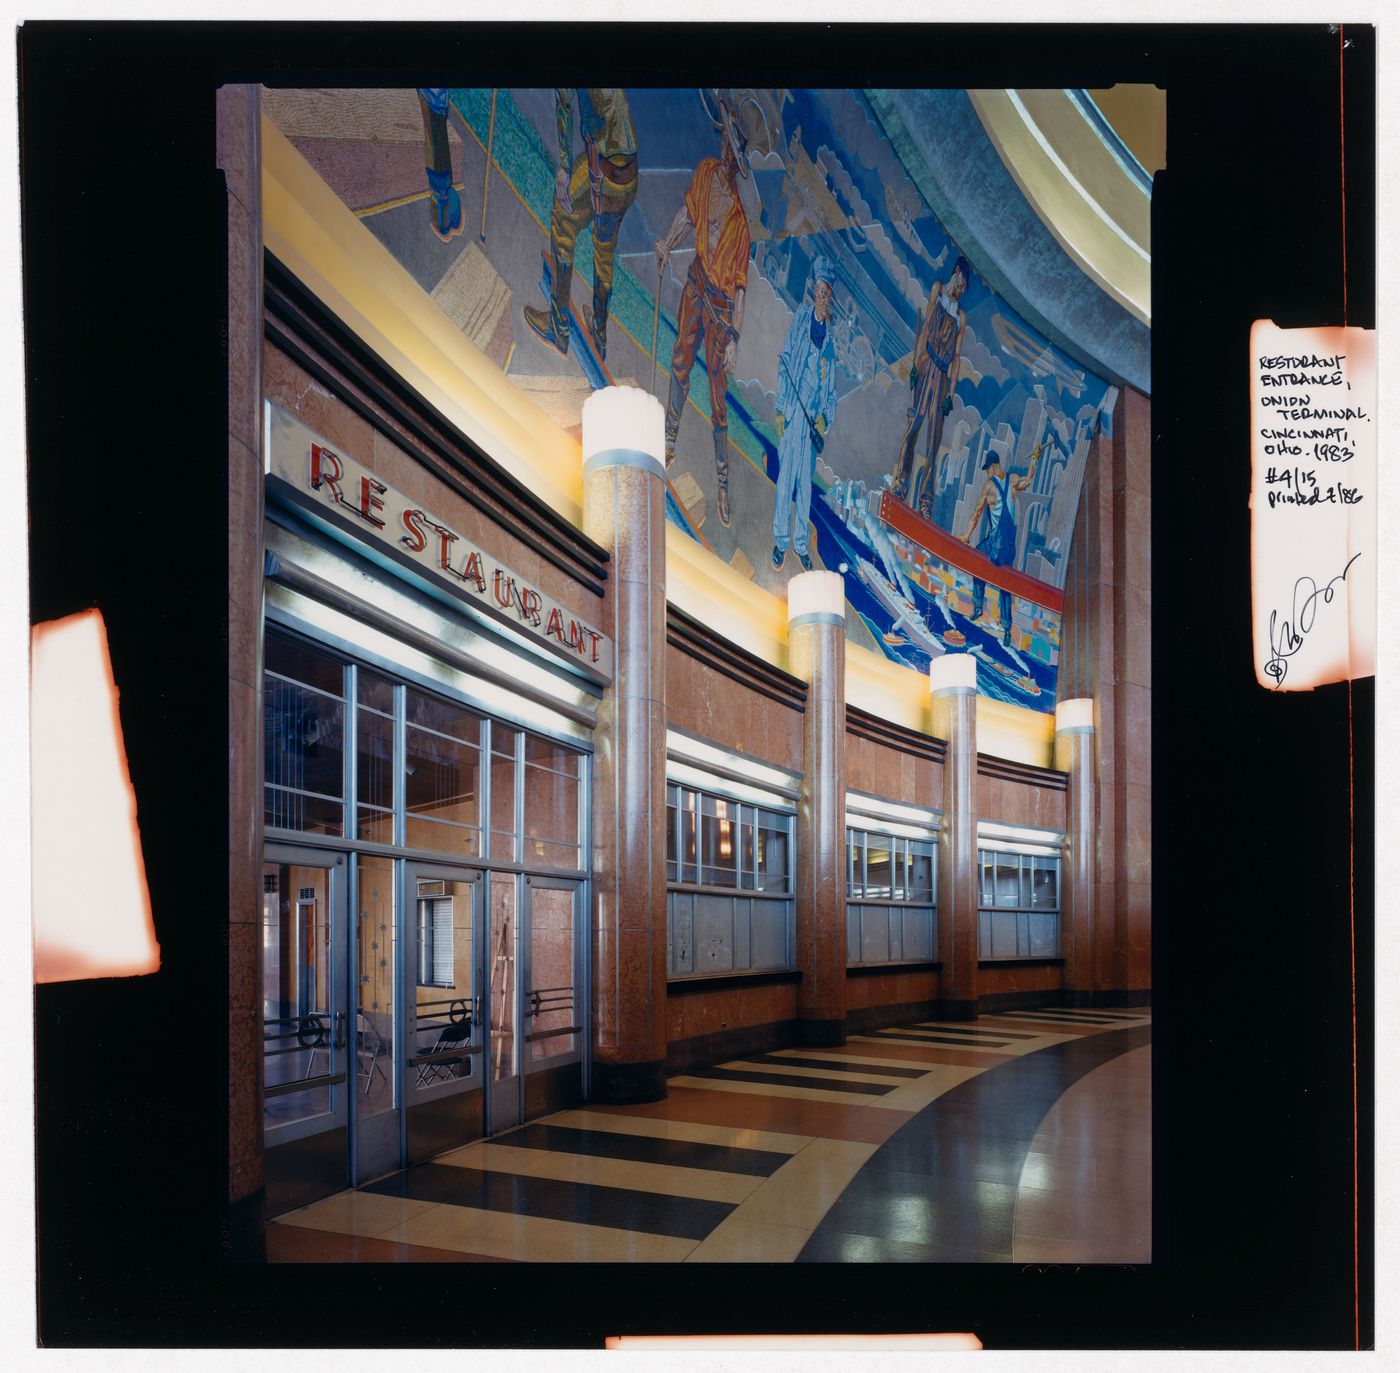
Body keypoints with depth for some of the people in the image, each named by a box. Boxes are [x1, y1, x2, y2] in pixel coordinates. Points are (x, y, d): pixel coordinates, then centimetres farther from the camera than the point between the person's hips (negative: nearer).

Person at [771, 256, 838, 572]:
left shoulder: (830, 344, 10)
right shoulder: (800, 319, 1)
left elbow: (831, 392, 13)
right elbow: (784, 362, 1)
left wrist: (824, 419, -5)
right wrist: (780, 407, -5)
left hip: (813, 417, 3)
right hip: (792, 411, -3)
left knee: (805, 484, 8)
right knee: (785, 477, -3)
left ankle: (800, 542, 17)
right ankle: (781, 540, 7)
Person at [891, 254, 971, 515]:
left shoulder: (961, 317, 20)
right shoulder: (937, 290, 12)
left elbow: (956, 356, 13)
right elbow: (925, 325, 2)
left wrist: (951, 393, 4)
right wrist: (916, 363, -9)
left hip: (943, 373, 3)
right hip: (926, 364, -3)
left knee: (935, 435, -3)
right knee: (916, 418, -16)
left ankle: (924, 498, -4)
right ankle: (899, 481, -17)